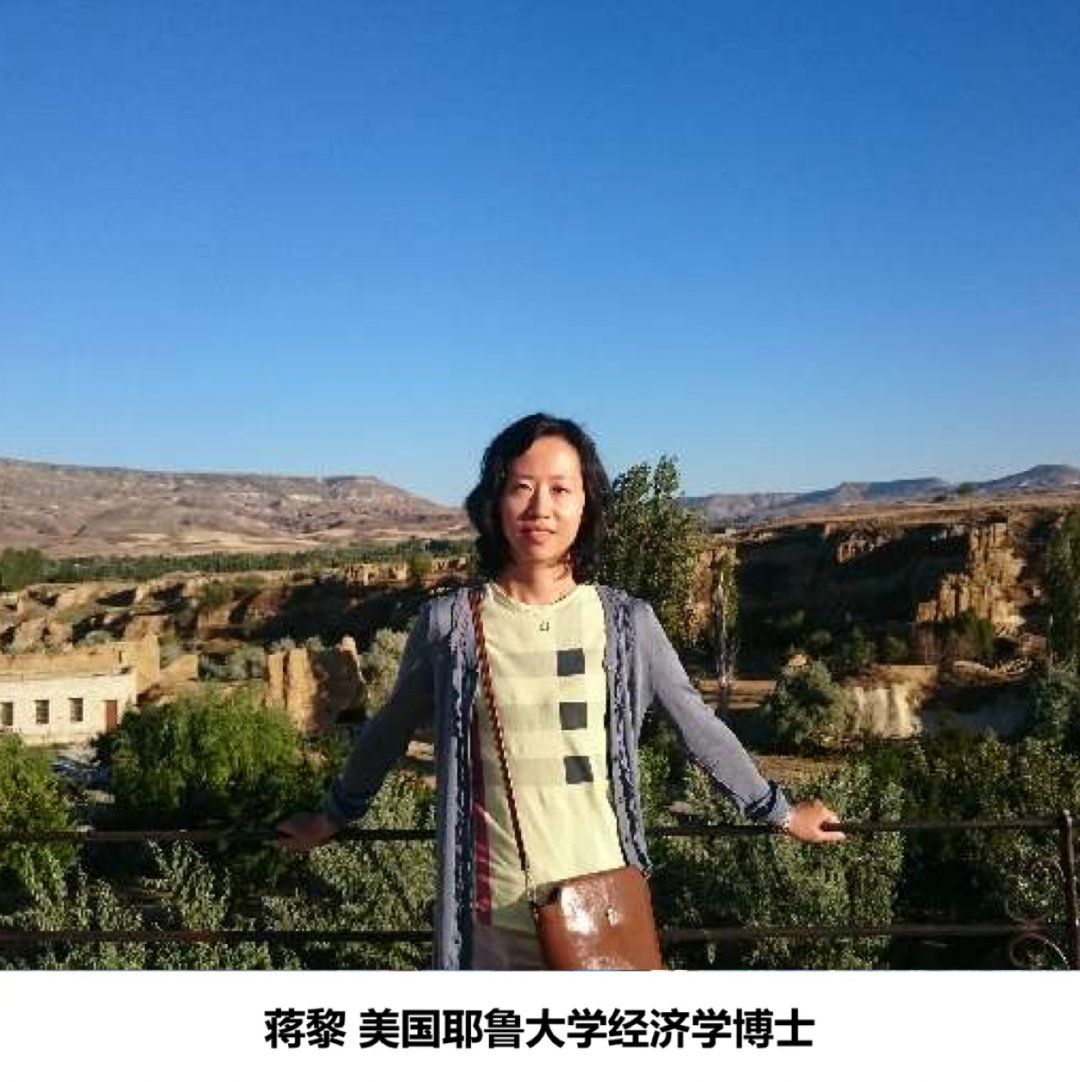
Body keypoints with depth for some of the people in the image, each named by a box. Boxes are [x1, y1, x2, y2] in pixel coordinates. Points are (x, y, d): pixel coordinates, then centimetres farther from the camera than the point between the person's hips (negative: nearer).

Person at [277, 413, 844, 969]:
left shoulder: (627, 621, -3)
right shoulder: (449, 623, -4)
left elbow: (697, 724, 10)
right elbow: (389, 730, 12)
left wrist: (779, 812, 18)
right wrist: (334, 816, 25)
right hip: (498, 912, 0)